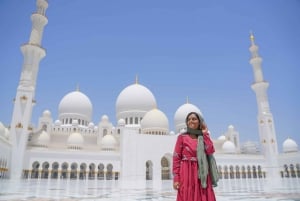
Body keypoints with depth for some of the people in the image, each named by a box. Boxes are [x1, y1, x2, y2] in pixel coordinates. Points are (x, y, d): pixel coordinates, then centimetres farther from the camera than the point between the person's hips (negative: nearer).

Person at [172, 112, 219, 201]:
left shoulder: (204, 137, 13)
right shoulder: (182, 137, 2)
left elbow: (210, 151, -6)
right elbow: (176, 158, -3)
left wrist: (205, 134, 1)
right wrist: (176, 178, -11)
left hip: (201, 175, 4)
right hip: (187, 174, -3)